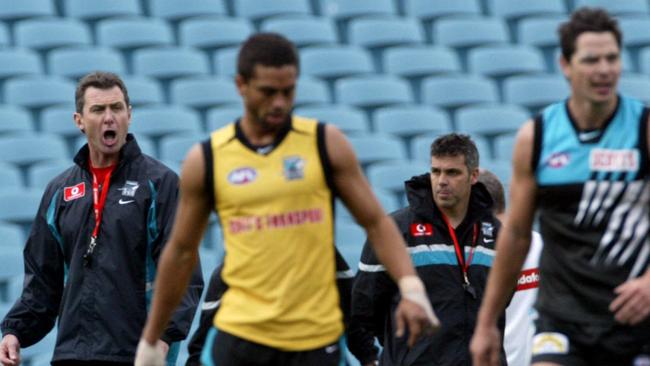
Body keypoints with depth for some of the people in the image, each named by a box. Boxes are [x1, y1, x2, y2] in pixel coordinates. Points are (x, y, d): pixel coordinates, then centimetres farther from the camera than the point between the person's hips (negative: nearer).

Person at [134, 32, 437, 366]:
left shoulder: (325, 144, 1)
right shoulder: (206, 160, 3)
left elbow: (376, 222, 4)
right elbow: (181, 252, 12)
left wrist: (411, 290, -12)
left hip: (316, 338, 0)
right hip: (240, 335, 0)